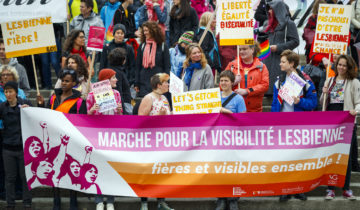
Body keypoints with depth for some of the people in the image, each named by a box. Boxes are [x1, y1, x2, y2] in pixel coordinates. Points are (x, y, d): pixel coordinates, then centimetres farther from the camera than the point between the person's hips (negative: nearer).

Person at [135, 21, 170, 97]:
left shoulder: (163, 47, 2)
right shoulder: (142, 46, 9)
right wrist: (136, 84, 4)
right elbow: (138, 66, 11)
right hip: (144, 83, 2)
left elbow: (167, 67, 3)